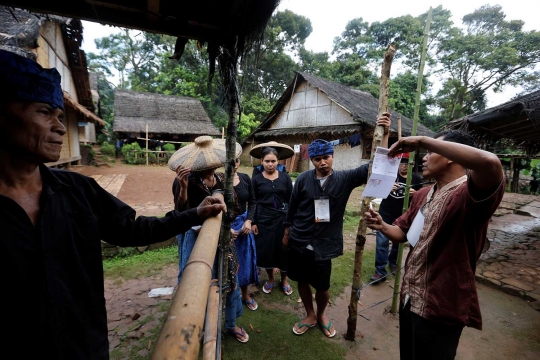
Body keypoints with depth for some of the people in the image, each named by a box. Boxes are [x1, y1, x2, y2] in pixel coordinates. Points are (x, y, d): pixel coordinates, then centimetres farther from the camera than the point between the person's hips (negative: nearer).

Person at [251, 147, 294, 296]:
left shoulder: (285, 177, 0)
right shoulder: (256, 180, 0)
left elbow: (291, 200, 2)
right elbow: (253, 203, 1)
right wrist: (253, 222, -3)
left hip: (283, 219, 0)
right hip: (264, 220, 0)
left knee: (284, 250, 8)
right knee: (265, 250, 8)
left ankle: (284, 280, 32)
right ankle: (271, 278, 33)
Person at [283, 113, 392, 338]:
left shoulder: (344, 179, -5)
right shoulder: (303, 179, -6)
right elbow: (292, 209, 4)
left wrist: (384, 134, -22)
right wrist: (286, 234, 10)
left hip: (322, 246, -1)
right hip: (298, 243, 1)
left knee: (322, 287, 12)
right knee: (302, 281, 17)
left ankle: (321, 314, 44)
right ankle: (310, 316, 43)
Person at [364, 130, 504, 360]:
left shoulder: (468, 195, -21)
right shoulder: (422, 195, 7)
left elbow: (490, 163, -43)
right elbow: (402, 233, 11)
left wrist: (423, 141, -35)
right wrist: (382, 226, -12)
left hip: (441, 307, -8)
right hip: (410, 298, 8)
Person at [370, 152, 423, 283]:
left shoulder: (416, 179, -2)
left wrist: (415, 193, -15)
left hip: (403, 215, 1)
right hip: (386, 213, -1)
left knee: (398, 241, 16)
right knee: (382, 241, -3)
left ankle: (393, 263, 39)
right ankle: (380, 271, 3)